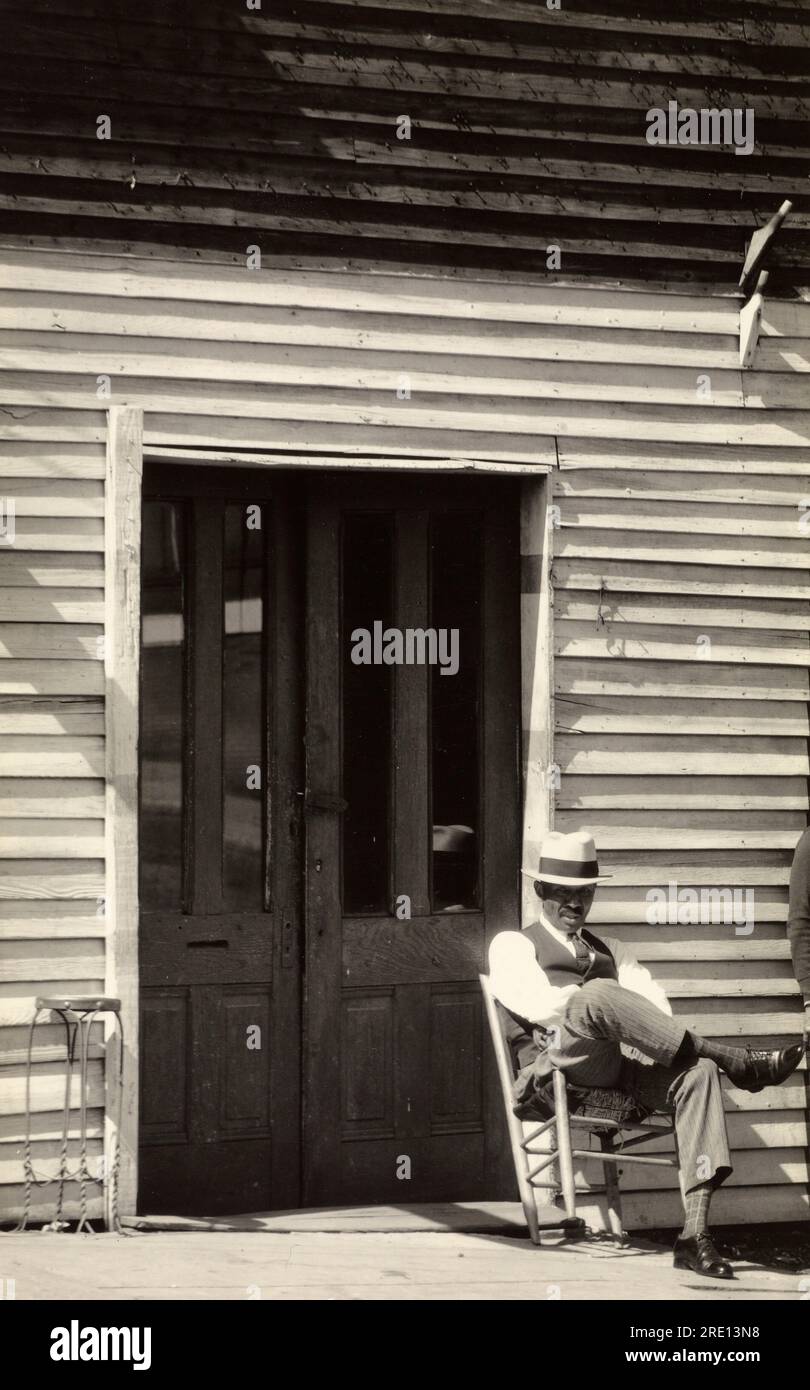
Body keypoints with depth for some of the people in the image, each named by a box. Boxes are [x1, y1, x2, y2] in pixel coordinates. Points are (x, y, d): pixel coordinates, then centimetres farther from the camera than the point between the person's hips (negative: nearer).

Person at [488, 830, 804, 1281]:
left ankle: (695, 1234, -37)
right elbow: (535, 1002, -3)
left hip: (620, 1073, 4)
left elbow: (651, 998, 11)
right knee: (597, 995, -34)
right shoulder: (513, 944, 19)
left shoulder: (609, 950, 32)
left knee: (698, 1072, -27)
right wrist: (592, 1003, -12)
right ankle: (737, 1062, -32)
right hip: (561, 1066, -4)